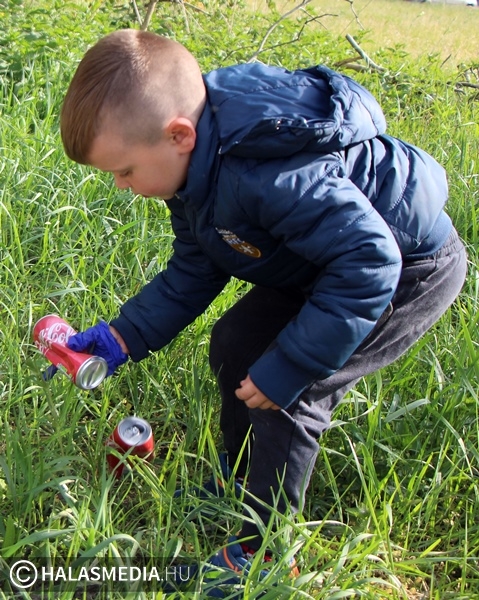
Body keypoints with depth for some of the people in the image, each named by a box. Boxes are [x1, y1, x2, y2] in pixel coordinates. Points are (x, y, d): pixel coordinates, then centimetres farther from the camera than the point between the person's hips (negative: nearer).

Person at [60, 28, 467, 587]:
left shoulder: (268, 176, -39)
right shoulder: (198, 164, -7)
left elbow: (368, 264, -37)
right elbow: (193, 272, 3)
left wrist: (286, 369, -31)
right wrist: (122, 336, -5)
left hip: (411, 268, -9)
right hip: (335, 259, 10)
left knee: (288, 389, -17)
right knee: (236, 342, 10)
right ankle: (241, 483, 28)